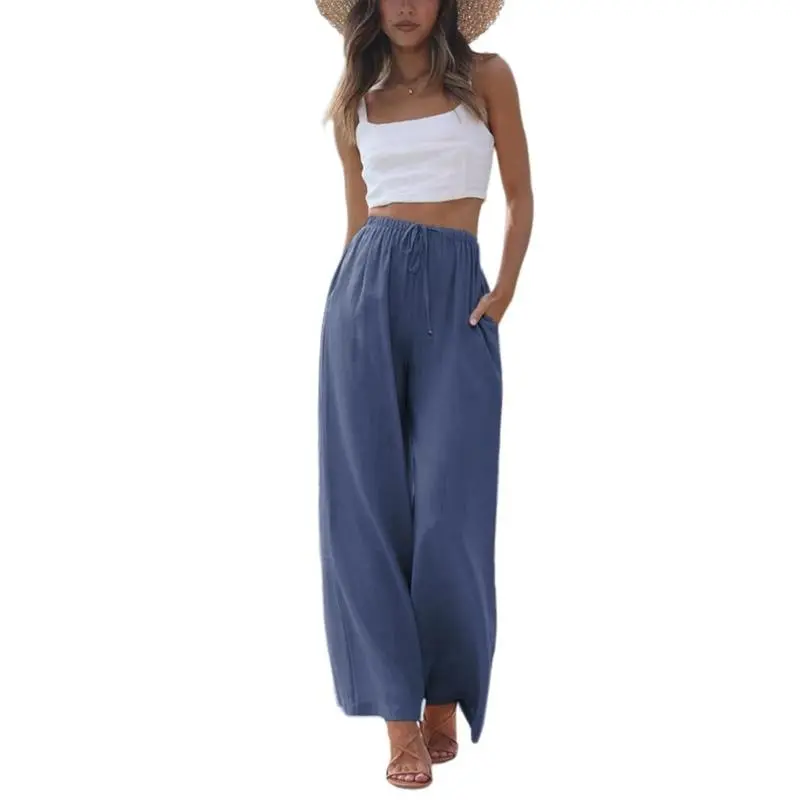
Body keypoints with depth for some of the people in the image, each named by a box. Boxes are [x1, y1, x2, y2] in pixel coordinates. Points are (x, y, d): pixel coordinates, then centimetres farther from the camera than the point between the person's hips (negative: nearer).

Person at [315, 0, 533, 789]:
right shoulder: (355, 101, 15)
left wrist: (505, 288, -3)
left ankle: (444, 697, 11)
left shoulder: (486, 78, 9)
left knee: (447, 508, -8)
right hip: (367, 288, 2)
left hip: (455, 291, -2)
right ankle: (400, 714, 2)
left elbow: (520, 197, 9)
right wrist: (349, 302, 11)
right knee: (369, 503, -5)